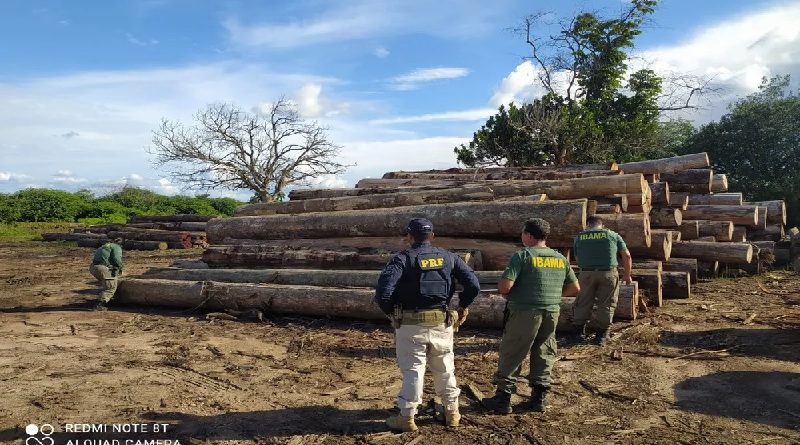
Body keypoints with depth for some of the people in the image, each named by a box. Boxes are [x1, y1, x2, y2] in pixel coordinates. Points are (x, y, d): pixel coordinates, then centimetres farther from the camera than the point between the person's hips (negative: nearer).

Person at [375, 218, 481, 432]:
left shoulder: (402, 259, -8)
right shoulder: (448, 257, 3)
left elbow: (383, 291, -20)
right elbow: (474, 284, -2)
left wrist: (390, 312, -2)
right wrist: (463, 307, 12)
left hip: (411, 325, -3)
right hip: (442, 324, 3)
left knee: (412, 370, 7)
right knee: (445, 369, 18)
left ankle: (407, 418, 15)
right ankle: (452, 412, 31)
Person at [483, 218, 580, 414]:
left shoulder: (522, 255, -10)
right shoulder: (561, 258, 8)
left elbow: (505, 286, -18)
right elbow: (574, 288, 13)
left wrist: (506, 295, 3)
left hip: (525, 312, -5)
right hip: (552, 312, 5)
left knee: (511, 355, 5)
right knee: (544, 355, 17)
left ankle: (503, 398, 10)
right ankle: (539, 397, 23)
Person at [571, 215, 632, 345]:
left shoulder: (579, 237, 12)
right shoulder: (612, 235, 10)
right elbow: (627, 256, 8)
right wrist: (627, 275, 18)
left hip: (586, 273, 1)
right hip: (608, 273, -1)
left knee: (583, 303, 11)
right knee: (605, 305, 8)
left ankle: (579, 332, 15)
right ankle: (602, 334, 11)